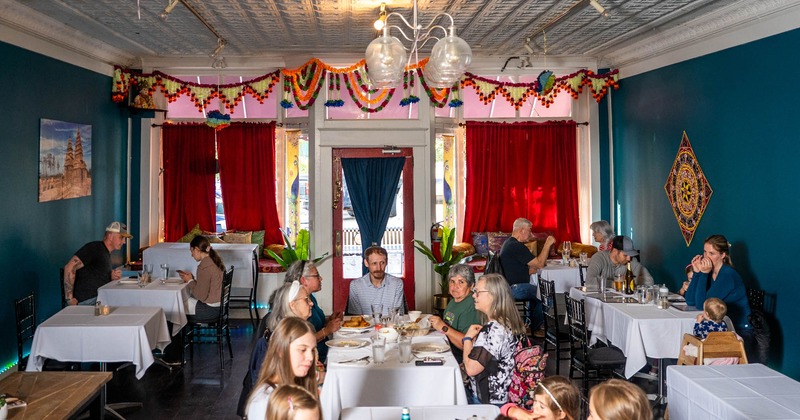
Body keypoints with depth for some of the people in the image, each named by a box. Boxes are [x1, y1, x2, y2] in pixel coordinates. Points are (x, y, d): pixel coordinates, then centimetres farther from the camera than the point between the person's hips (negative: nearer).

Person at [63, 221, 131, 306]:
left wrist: (111, 277, 6)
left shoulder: (107, 254, 21)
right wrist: (69, 299, -18)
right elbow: (69, 267, -16)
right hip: (87, 301, -9)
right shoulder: (94, 248, -7)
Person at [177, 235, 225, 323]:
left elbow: (201, 296, -21)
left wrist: (190, 281, -8)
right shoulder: (214, 261, 5)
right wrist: (192, 277, 5)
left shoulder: (204, 267, -23)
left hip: (210, 309, -9)